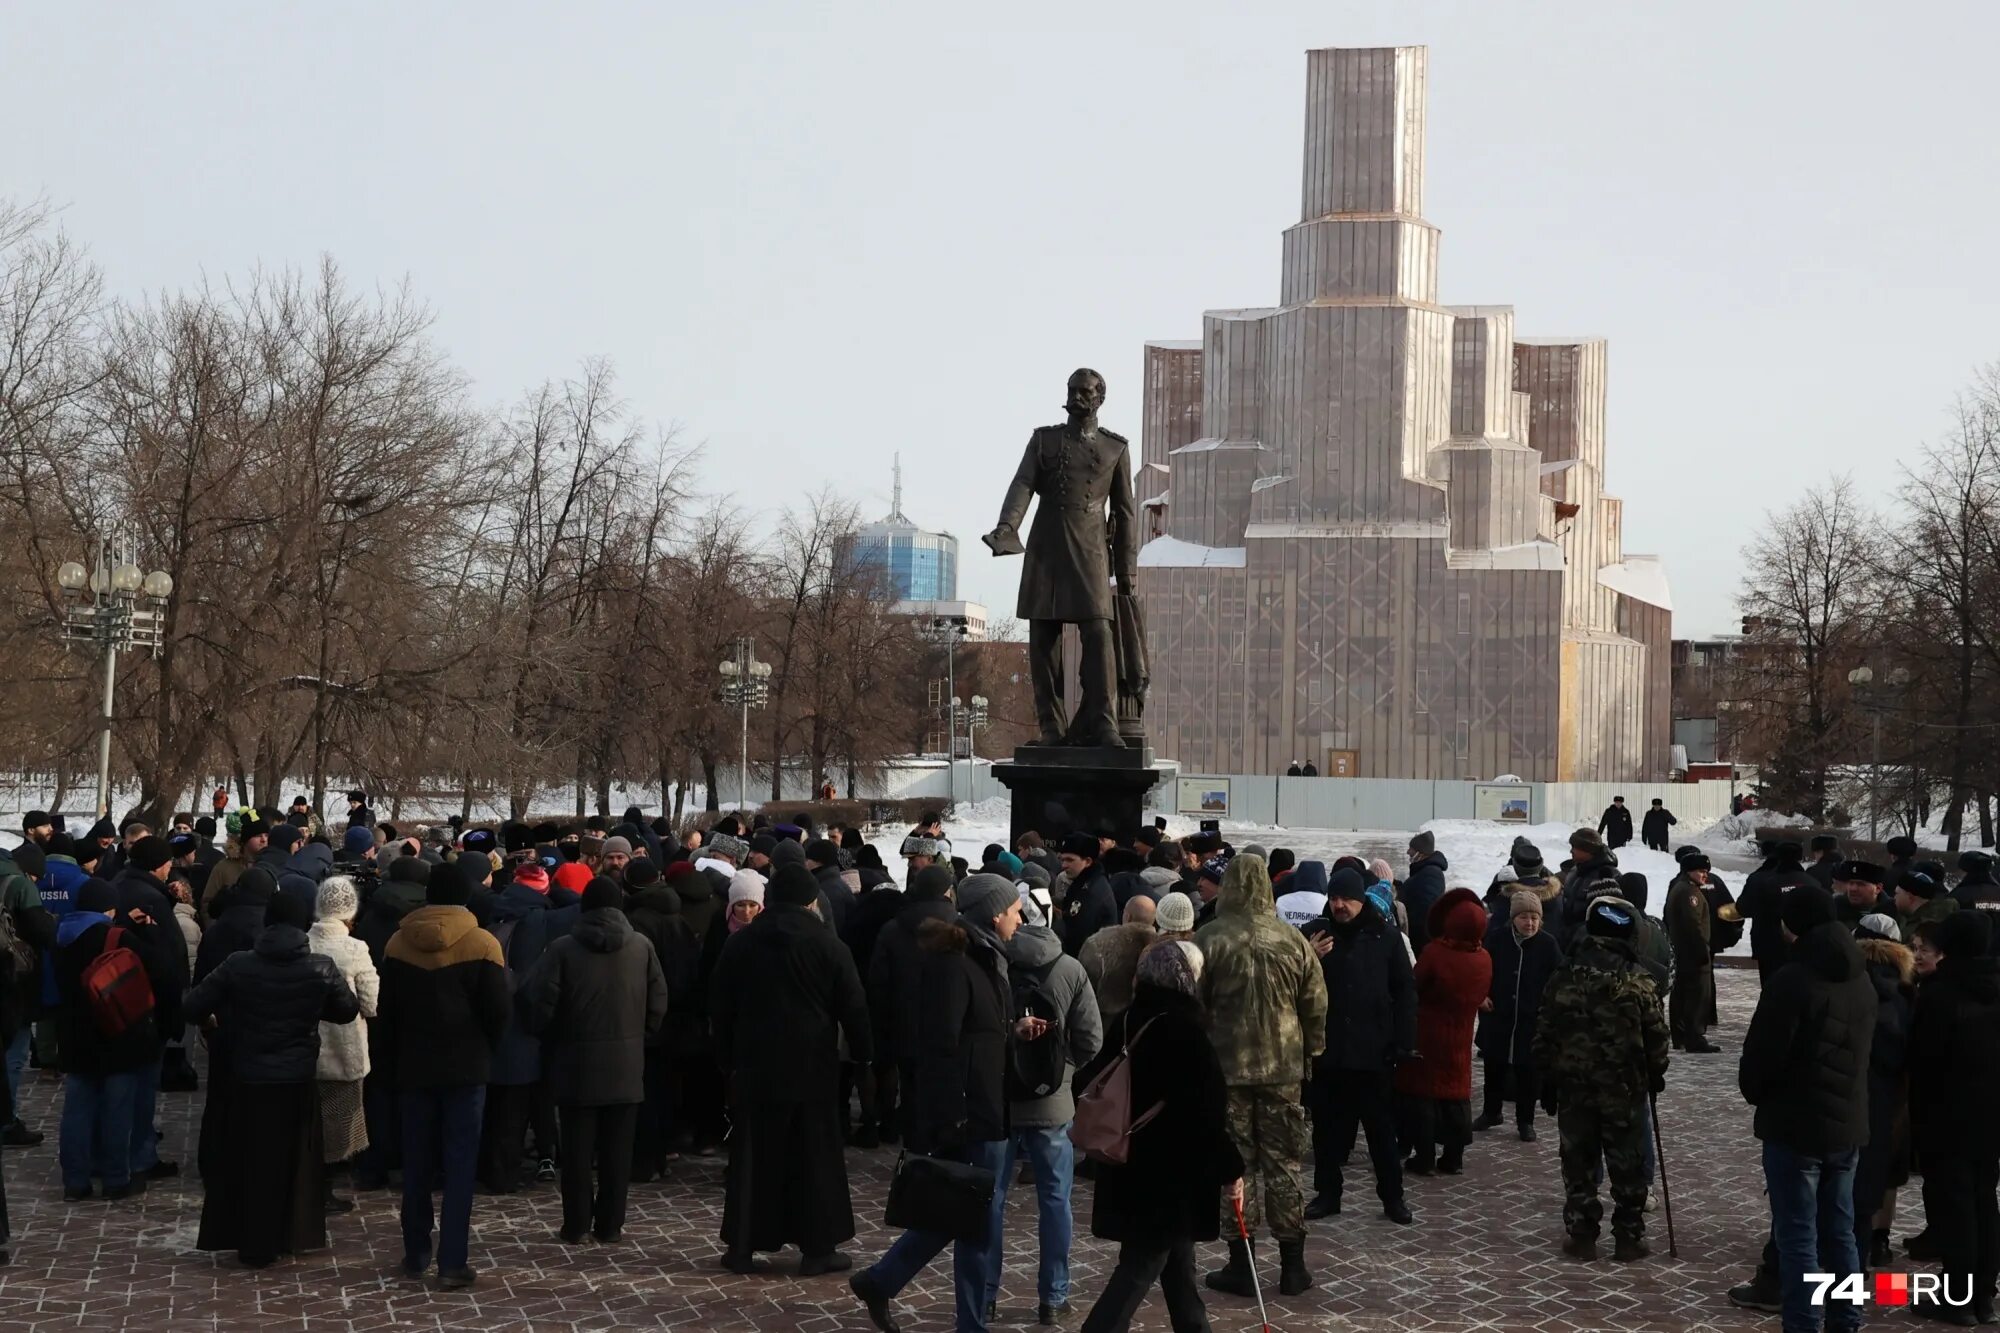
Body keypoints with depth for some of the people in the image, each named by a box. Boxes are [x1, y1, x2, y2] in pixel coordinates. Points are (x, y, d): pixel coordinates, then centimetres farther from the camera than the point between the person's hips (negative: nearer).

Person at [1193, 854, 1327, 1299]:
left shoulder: (1209, 939, -9)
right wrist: (1310, 1054, 17)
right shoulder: (1293, 940, -1)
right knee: (1284, 1164, 9)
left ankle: (1242, 1265, 7)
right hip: (1282, 1067, 2)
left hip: (1225, 1065, -2)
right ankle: (1292, 1266, 13)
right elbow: (1316, 1005, 4)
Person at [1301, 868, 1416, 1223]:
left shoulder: (1386, 936, 0)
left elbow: (1405, 990, 1)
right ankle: (1327, 1192, 19)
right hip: (1326, 1048, 1)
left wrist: (1405, 1042, -5)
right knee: (1327, 1126, 9)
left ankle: (1392, 1196, 15)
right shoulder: (1313, 933, 1)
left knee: (1382, 1128, 7)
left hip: (1373, 1049, -1)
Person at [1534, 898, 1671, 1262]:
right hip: (1625, 1087, -1)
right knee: (1627, 1165, 8)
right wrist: (1656, 1073, 13)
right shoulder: (1636, 980, -8)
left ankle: (1581, 1235, 12)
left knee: (1578, 1163, 9)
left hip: (1573, 1085, 1)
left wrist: (1547, 1082, 11)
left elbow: (1544, 1036, 1)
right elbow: (1656, 1034, -4)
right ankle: (1628, 1238, 12)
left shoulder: (1563, 977, -3)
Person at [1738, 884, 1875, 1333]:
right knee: (1840, 1232, 15)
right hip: (1847, 1125, 7)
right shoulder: (1862, 980, 7)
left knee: (1797, 1237, -1)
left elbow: (1761, 1053, -16)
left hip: (1795, 1125, -7)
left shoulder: (1792, 979, -19)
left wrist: (1756, 1094, 3)